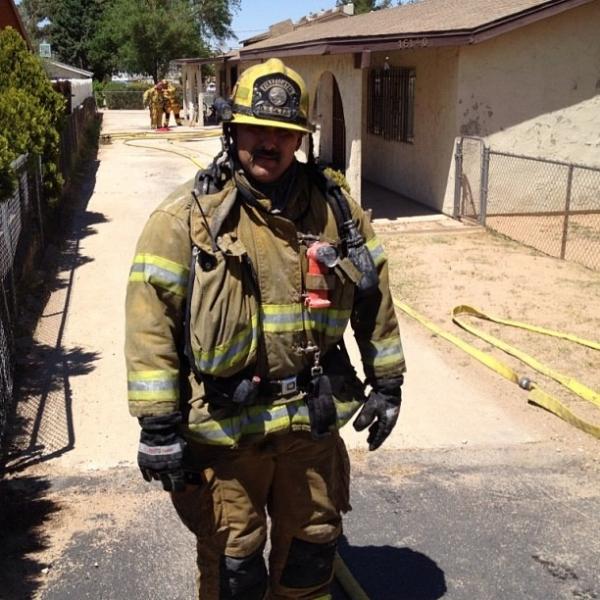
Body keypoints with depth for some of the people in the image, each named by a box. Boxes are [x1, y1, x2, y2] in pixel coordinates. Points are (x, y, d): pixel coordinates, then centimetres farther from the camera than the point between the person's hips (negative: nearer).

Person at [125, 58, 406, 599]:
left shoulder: (337, 209, 1)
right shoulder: (187, 217, -11)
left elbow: (374, 301, 10)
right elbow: (152, 323, -13)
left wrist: (386, 382, 12)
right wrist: (158, 425, -14)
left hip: (313, 419, 4)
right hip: (223, 427, -3)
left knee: (312, 552, 23)